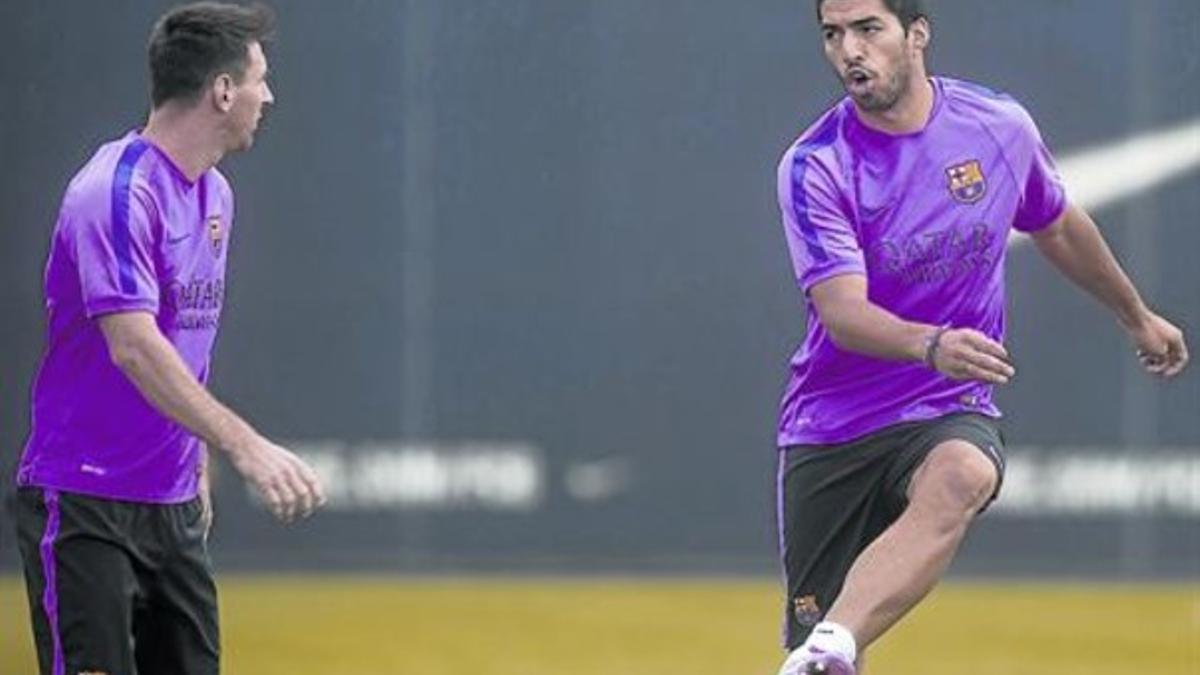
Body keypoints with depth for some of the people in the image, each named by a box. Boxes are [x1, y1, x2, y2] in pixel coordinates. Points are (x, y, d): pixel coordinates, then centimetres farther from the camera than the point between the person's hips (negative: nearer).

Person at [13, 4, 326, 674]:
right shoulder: (116, 194, -18)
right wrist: (247, 446, -36)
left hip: (173, 508, 9)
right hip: (84, 508, -9)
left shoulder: (216, 195, 13)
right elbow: (134, 349, -29)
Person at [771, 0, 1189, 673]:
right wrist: (931, 345, -42)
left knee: (958, 480, -36)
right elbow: (842, 313, -21)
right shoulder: (814, 167, -10)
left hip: (951, 415, 0)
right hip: (831, 426, 0)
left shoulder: (1001, 126, -1)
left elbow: (1058, 227, 21)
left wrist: (1137, 316, 35)